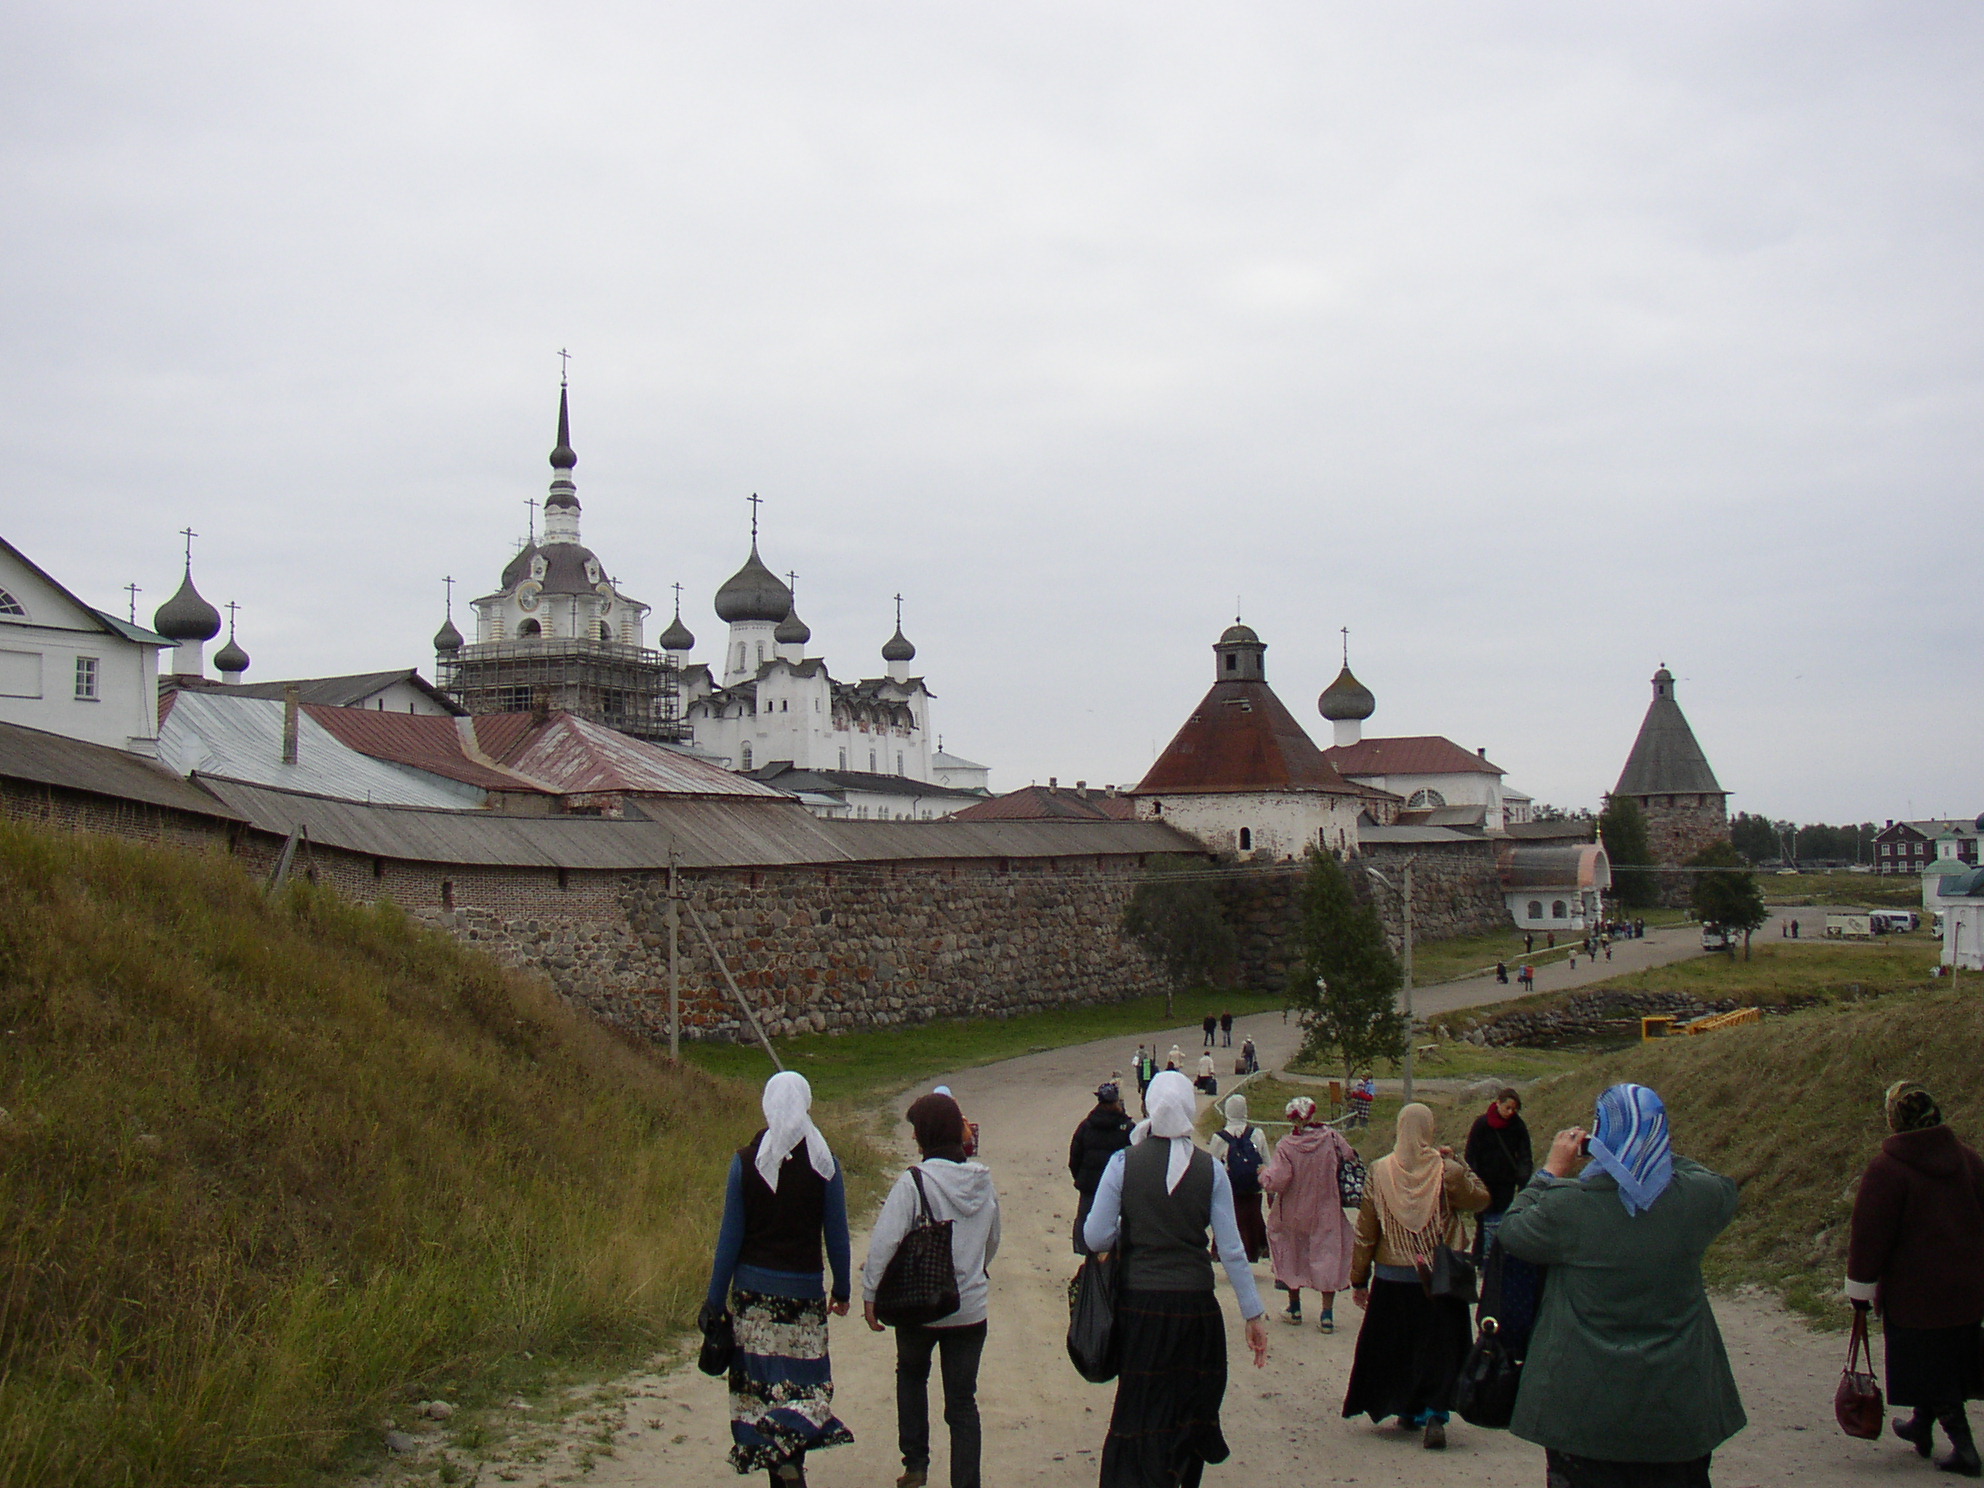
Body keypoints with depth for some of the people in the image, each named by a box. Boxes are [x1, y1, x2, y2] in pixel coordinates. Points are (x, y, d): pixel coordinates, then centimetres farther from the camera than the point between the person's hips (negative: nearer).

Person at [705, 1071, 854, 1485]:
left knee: (759, 1382, 7)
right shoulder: (824, 1161, -3)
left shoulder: (746, 1160, -3)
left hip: (753, 1289, 1)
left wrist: (715, 1298, 5)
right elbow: (836, 1236, 0)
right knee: (806, 1385, 5)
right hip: (804, 1291, 0)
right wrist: (842, 1290, 13)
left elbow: (730, 1236, -2)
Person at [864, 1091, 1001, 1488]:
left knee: (911, 1375, 24)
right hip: (971, 1307, 3)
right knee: (962, 1401, 8)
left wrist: (870, 1293, -9)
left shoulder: (914, 1181, -17)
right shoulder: (983, 1181, 0)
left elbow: (884, 1242, -19)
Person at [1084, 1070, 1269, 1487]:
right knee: (1193, 1410, 17)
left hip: (1140, 1304, 0)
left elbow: (1096, 1237, -8)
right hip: (1196, 1305, 1)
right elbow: (1232, 1250, -5)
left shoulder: (1124, 1163, -7)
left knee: (1142, 1412, 9)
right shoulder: (1210, 1169, -5)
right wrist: (1254, 1314, 2)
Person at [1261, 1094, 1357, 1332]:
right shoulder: (1332, 1137, -13)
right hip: (1326, 1213, 1)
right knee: (1328, 1255, 8)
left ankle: (1294, 1308, 27)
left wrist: (1264, 1175, -2)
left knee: (1292, 1256, 18)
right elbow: (1350, 1157, -3)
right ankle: (1327, 1313, 3)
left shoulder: (1286, 1146, -18)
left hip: (1293, 1213, 0)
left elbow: (1275, 1182, -22)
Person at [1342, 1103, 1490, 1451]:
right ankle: (1434, 1414, -9)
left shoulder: (1379, 1172, -5)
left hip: (1391, 1279, 2)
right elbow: (1480, 1198, 7)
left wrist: (1359, 1279, 7)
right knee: (1438, 1347, 4)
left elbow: (1365, 1232, -1)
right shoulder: (1447, 1171, -11)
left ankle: (1407, 1410, 27)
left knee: (1395, 1346, 17)